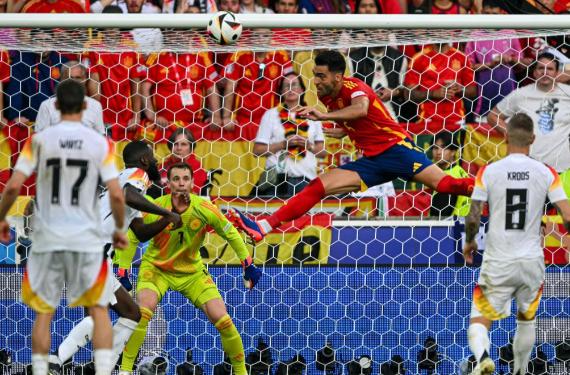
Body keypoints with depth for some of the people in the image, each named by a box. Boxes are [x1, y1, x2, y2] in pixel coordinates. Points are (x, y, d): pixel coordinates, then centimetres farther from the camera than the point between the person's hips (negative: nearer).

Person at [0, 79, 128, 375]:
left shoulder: (40, 140, -2)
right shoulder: (99, 143, -3)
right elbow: (116, 195, -7)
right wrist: (120, 229, 9)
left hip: (47, 239, 1)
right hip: (87, 239, 0)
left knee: (43, 312, 12)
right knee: (99, 309, 9)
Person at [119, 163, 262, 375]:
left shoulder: (204, 209, -18)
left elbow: (231, 234, -5)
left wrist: (248, 265, -5)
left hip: (192, 271, 2)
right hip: (156, 268, -2)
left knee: (222, 320, -8)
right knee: (142, 313, -28)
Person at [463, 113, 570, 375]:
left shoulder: (489, 172, -7)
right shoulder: (546, 173, -4)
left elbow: (473, 218, -9)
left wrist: (469, 242, 12)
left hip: (498, 264, -2)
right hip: (532, 261, 2)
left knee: (480, 321, 2)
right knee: (527, 319, 26)